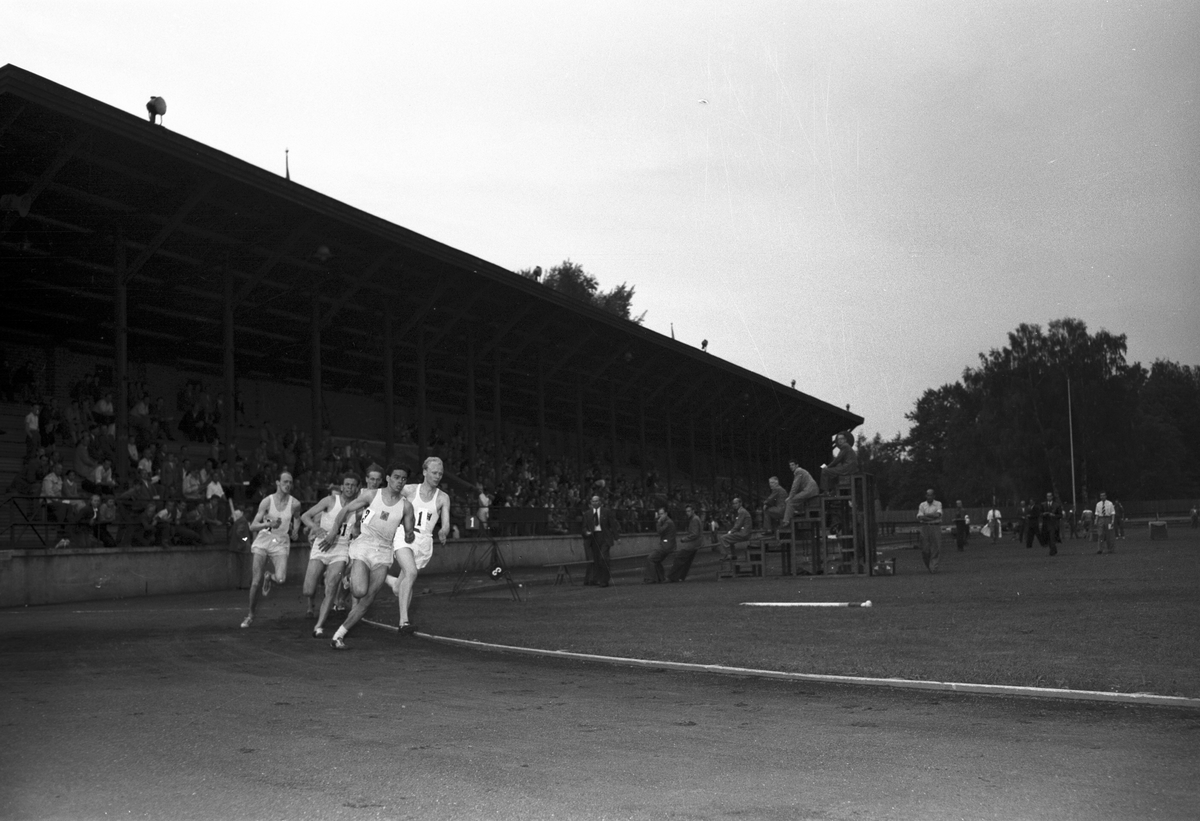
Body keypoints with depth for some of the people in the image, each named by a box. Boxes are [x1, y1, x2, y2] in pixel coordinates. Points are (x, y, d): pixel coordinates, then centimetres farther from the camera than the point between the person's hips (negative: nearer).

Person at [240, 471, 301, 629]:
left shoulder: (295, 504, -3)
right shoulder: (267, 501, -7)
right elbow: (252, 527, -9)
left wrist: (295, 531, 4)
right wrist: (269, 524, -25)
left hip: (281, 543, 1)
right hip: (263, 540, -1)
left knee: (280, 579, -20)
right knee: (256, 582, -5)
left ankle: (269, 578, 18)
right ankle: (250, 615, 14)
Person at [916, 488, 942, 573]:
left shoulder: (938, 504, 5)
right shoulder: (922, 505, 9)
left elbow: (938, 514, -11)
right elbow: (919, 517, -3)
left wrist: (926, 515, -7)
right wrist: (932, 517, -13)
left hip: (935, 527, -1)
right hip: (925, 527, 1)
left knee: (935, 548, -7)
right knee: (925, 548, -3)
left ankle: (933, 568, -5)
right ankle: (928, 565, 16)